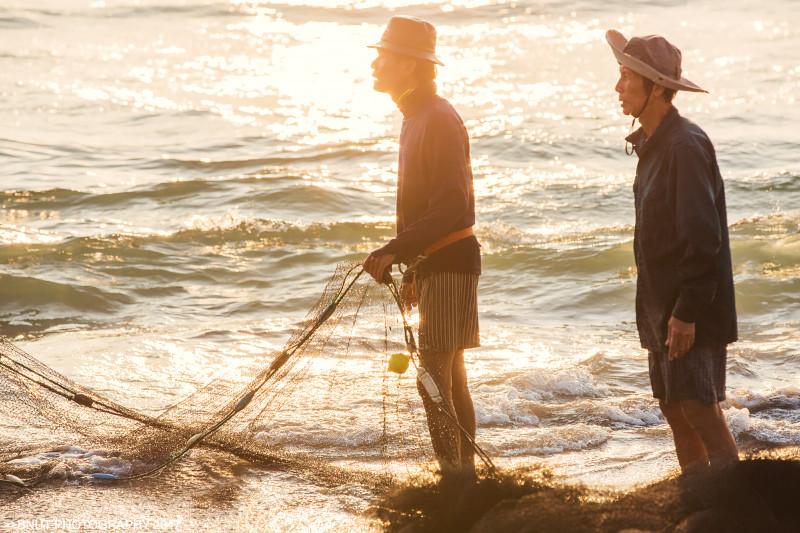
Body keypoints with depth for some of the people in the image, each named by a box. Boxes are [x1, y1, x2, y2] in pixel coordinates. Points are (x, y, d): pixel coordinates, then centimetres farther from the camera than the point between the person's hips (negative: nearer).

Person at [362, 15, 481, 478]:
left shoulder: (440, 120, -18)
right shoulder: (418, 117, 14)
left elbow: (451, 207, -25)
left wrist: (395, 252, -29)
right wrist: (414, 269, 23)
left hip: (450, 262, -10)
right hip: (436, 263, 10)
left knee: (434, 377, -12)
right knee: (450, 376, 14)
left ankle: (454, 477, -10)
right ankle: (464, 472, 21)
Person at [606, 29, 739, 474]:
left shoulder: (686, 145, -17)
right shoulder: (653, 144, 13)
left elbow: (702, 236, -21)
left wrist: (687, 311, -22)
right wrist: (660, 309, 17)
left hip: (693, 306, -9)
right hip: (664, 303, 9)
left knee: (699, 406, -10)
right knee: (674, 405, 10)